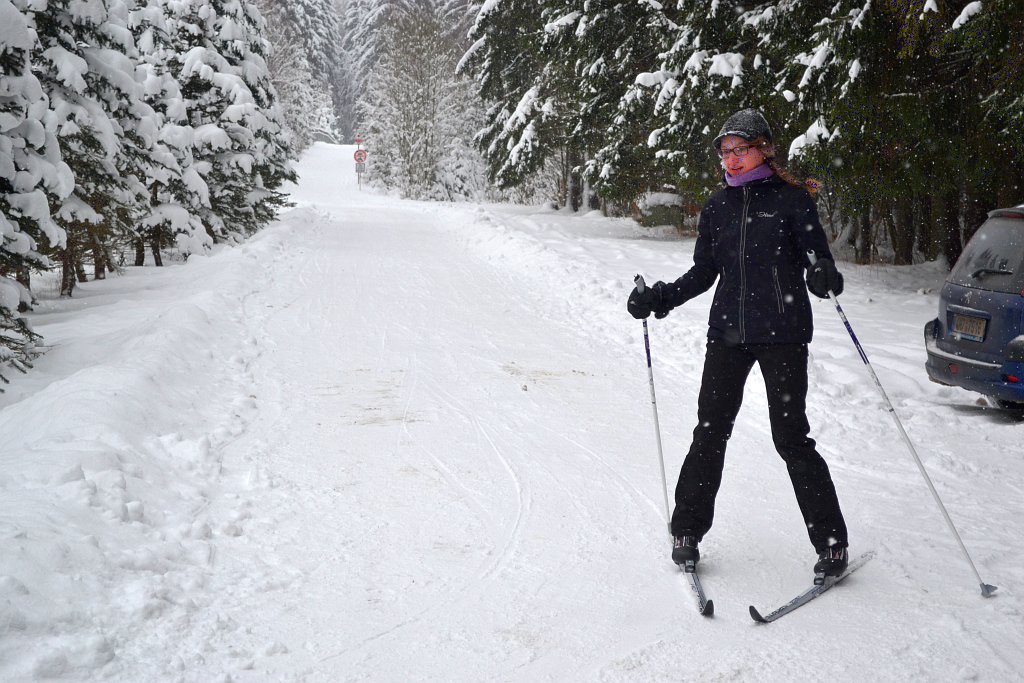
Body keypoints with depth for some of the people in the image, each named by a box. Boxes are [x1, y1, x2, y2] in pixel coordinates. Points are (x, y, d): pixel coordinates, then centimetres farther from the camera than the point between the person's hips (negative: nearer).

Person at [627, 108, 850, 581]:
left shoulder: (792, 199, -1)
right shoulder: (717, 208, 12)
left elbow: (820, 259, -2)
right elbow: (704, 272, 16)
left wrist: (824, 278, -25)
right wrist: (658, 298, 4)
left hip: (782, 333, -4)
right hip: (728, 333, 4)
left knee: (791, 436, -4)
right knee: (710, 432, 4)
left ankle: (831, 542, 9)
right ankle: (687, 532, 18)